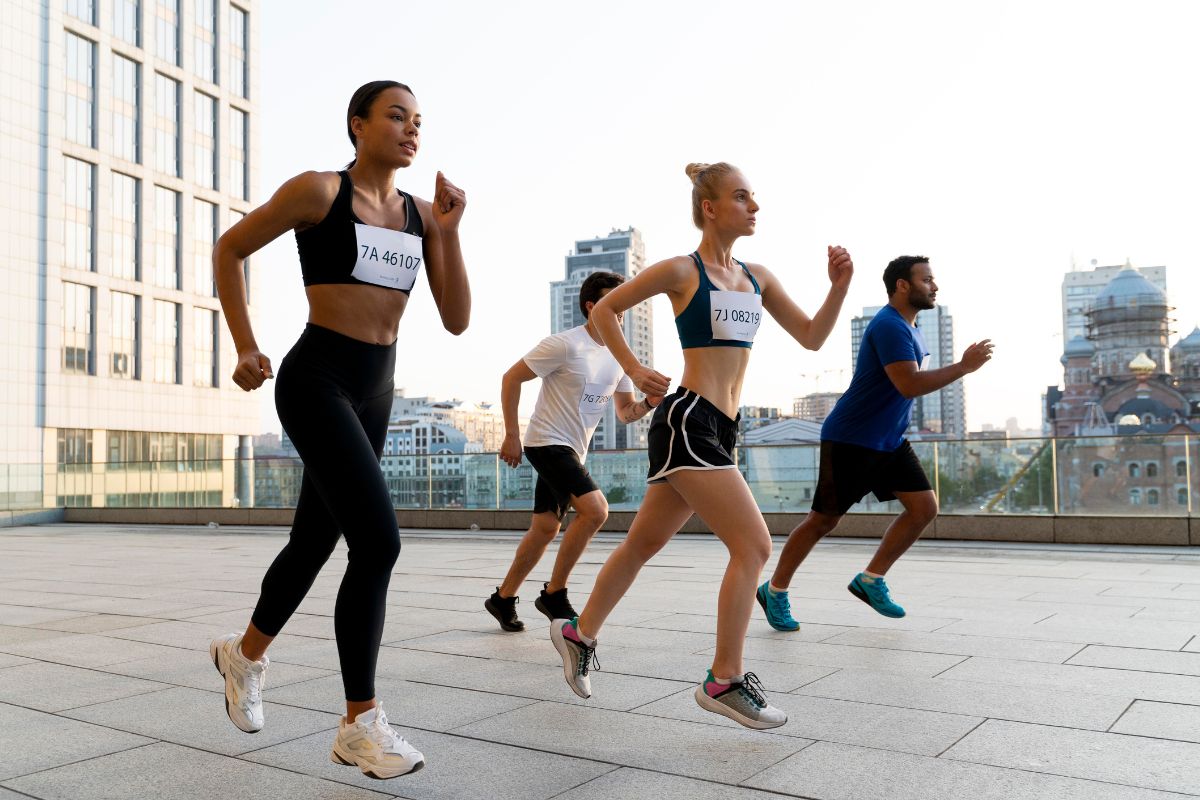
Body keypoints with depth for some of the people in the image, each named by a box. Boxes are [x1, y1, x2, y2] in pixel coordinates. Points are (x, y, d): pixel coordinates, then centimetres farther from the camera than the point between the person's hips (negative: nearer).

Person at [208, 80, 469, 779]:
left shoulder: (422, 214, 8)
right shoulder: (319, 191, -6)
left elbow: (457, 321, 2)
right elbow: (229, 250, 4)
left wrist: (449, 231, -7)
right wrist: (246, 348, -1)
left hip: (375, 395, 7)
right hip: (317, 382, -7)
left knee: (315, 542, 17)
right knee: (379, 542, -19)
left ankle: (245, 653, 44)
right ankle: (361, 722, -5)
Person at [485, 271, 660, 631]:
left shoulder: (618, 356, 7)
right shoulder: (565, 345, -15)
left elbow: (625, 412, 12)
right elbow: (511, 378, -10)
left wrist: (650, 403, -10)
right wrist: (511, 435, -12)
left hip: (572, 451, 8)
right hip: (548, 442, -8)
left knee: (545, 528, 11)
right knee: (595, 509, -21)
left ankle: (503, 598, 25)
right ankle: (554, 594, -7)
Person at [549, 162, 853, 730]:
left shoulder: (757, 278, 15)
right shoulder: (682, 270, -3)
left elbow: (811, 337, 15)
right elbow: (604, 309, 5)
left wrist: (838, 285, 2)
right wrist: (634, 370, -3)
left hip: (719, 428, 8)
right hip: (687, 421, -8)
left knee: (645, 541, 17)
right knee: (753, 544, -12)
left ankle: (578, 634, 34)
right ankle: (725, 682, -2)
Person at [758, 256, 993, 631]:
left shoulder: (909, 328, 13)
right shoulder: (889, 326, -19)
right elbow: (909, 385, -29)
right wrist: (963, 366, -23)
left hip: (889, 441, 9)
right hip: (850, 441, -9)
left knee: (924, 507, 0)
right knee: (824, 519, -2)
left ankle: (870, 580, 11)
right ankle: (774, 591, 13)